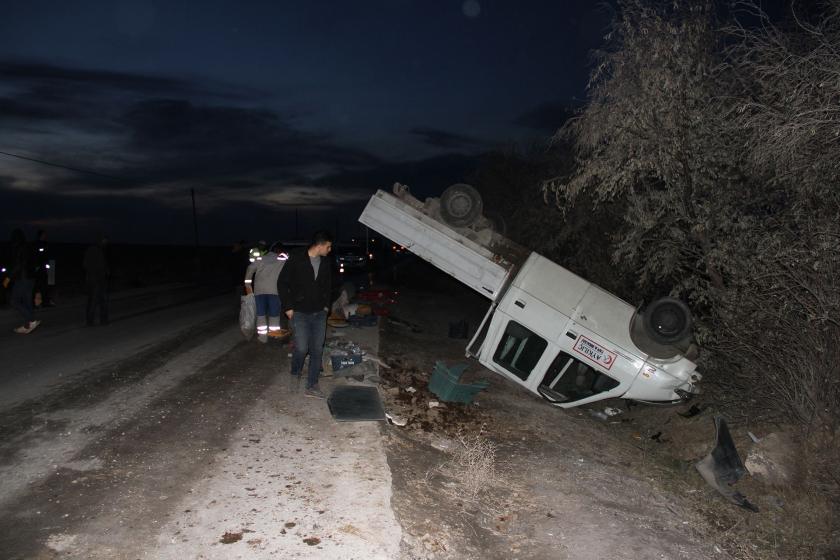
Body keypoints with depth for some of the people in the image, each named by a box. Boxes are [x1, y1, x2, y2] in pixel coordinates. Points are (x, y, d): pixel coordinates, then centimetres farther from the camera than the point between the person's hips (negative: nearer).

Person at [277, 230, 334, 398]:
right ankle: (295, 375, 22)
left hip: (319, 313, 4)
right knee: (301, 348, -8)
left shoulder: (326, 263, 3)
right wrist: (288, 307, -7)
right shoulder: (296, 259, -11)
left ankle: (312, 386, 10)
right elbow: (282, 283, -6)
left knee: (317, 350, 2)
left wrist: (326, 305, 11)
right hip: (300, 313, -4)